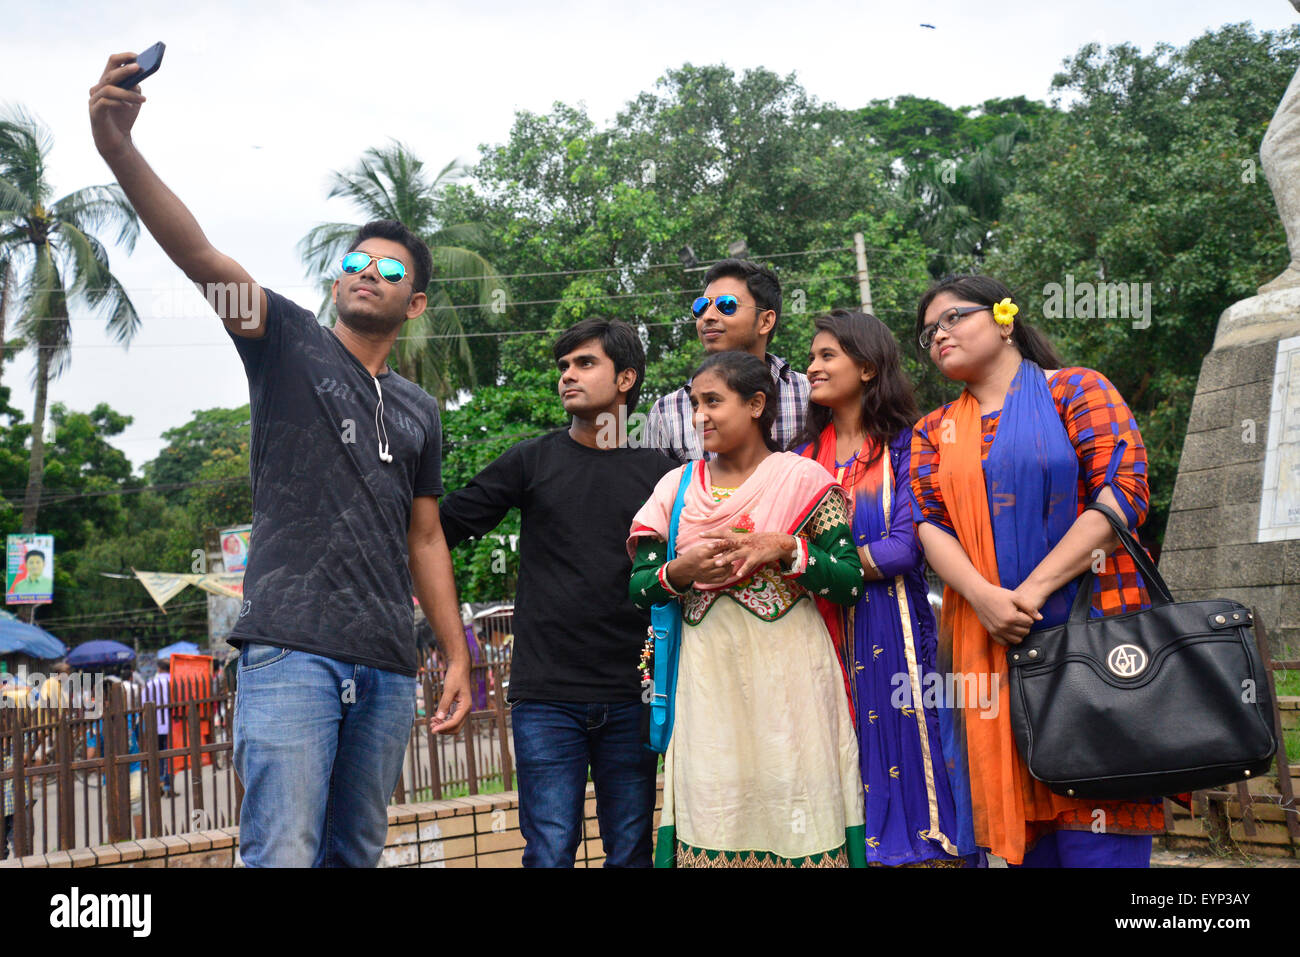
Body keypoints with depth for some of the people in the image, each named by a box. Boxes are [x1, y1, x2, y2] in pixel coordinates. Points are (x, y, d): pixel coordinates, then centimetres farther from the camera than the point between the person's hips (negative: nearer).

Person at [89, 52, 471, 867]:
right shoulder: (291, 344, 7)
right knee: (284, 855, -13)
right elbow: (201, 258, -9)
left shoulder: (419, 412, 19)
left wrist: (459, 659, 15)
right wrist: (119, 150, -24)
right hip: (292, 650, -5)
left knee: (356, 855, 9)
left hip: (388, 669, 5)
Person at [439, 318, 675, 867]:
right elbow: (444, 525, 5)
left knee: (631, 851, 8)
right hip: (546, 697, -1)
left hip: (629, 698, 1)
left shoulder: (658, 472, 8)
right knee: (550, 853, -3)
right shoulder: (533, 461, 7)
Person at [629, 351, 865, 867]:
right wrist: (680, 571, -10)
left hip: (788, 676, -2)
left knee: (792, 807, 0)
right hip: (708, 681, 3)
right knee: (712, 810, 4)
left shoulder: (803, 480, 0)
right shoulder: (675, 487, 10)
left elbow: (852, 580, -3)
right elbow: (638, 587, 9)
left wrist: (784, 549, -15)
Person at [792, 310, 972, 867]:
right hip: (821, 635, 4)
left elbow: (904, 549, -11)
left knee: (899, 755, -2)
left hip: (891, 631, -4)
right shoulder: (805, 455, 15)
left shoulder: (904, 445, 0)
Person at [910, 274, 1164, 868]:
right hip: (990, 638, 4)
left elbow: (1124, 493, -8)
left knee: (1094, 823, -7)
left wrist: (1033, 590, -15)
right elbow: (930, 524, 4)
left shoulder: (1077, 389, 4)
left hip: (1088, 621, -4)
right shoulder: (934, 431, 17)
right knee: (1017, 805, 3)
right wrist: (986, 598, -16)